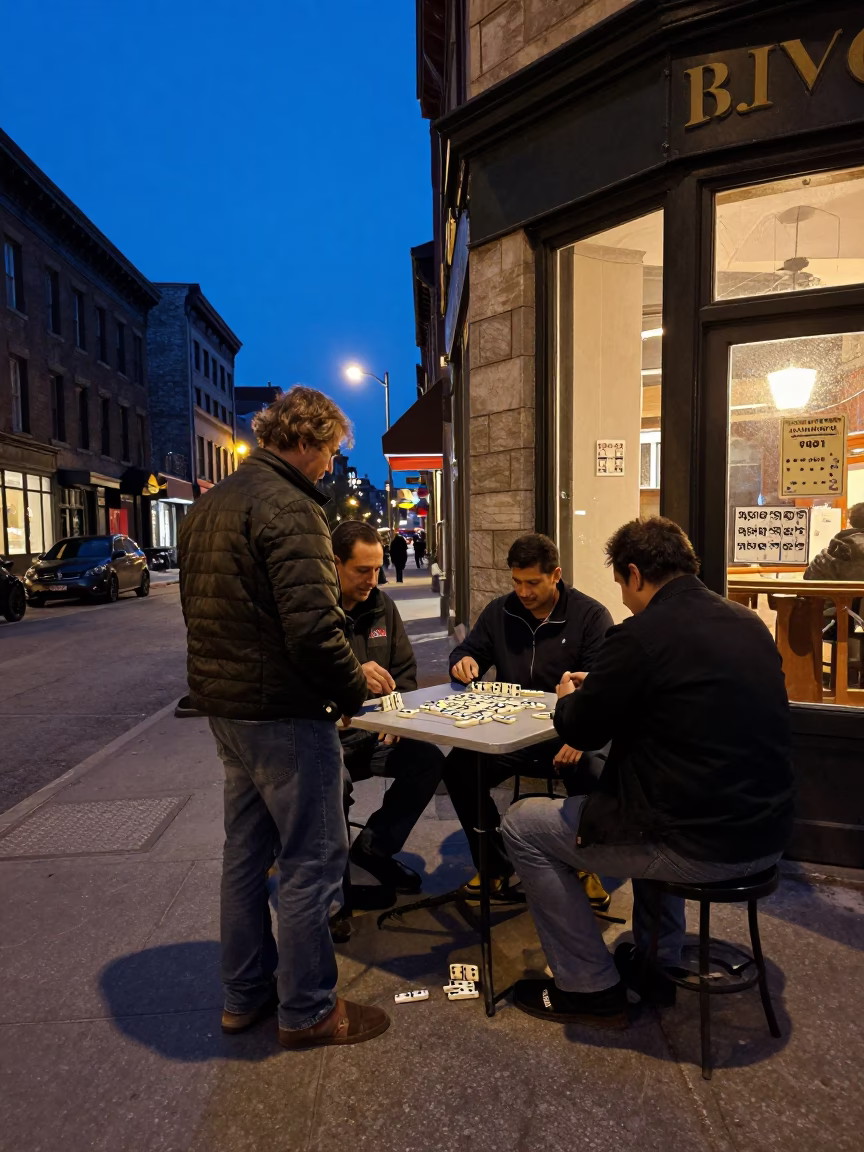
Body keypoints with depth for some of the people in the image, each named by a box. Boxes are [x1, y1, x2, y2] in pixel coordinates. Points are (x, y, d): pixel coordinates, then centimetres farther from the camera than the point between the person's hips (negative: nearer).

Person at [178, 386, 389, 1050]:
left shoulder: (211, 504, 12)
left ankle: (245, 994, 36)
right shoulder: (288, 508, -18)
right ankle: (308, 1010, 22)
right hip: (283, 714, -10)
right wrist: (353, 689, -10)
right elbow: (314, 626, -28)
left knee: (247, 852, 21)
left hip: (224, 704, 10)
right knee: (312, 862, 6)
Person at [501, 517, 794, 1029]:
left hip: (698, 845, -8)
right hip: (766, 834, 8)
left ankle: (592, 989, 18)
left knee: (522, 825, 7)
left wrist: (570, 697, 15)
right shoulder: (751, 623, 6)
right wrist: (600, 689, 22)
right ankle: (657, 963, 40)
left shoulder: (641, 636, -18)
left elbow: (582, 732, -8)